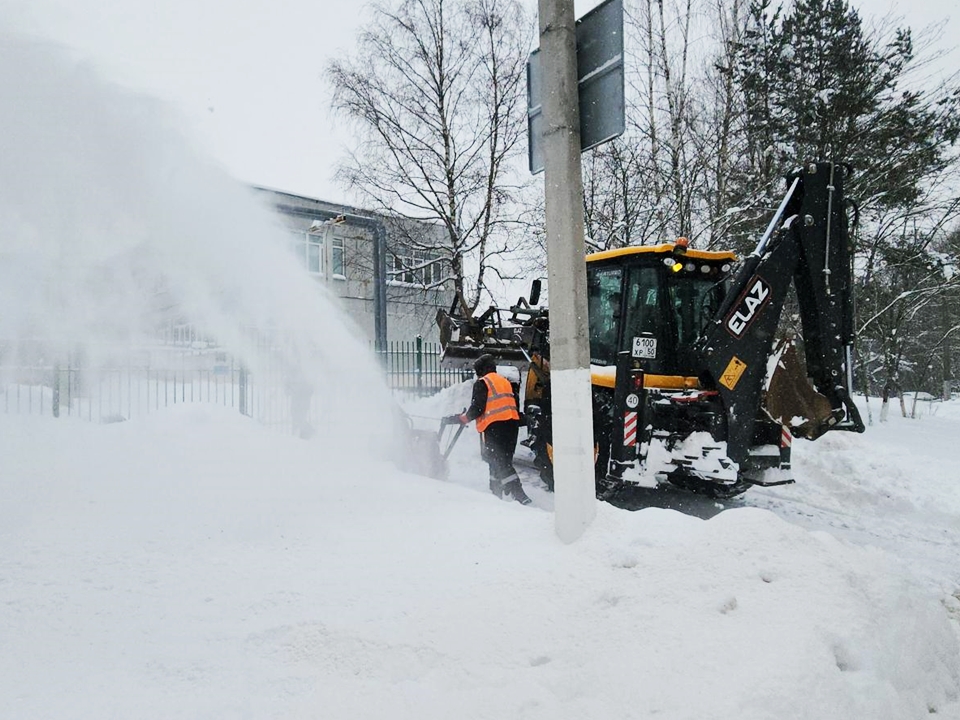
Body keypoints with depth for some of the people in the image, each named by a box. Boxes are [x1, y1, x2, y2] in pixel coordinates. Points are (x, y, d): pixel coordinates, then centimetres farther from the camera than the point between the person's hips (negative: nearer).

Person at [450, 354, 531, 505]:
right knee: (504, 460, 17)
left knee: (500, 463, -10)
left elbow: (477, 408, -10)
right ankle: (496, 492, 25)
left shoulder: (482, 383, -3)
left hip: (494, 427, -8)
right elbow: (515, 406, 20)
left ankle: (519, 496, -21)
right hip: (511, 424, 8)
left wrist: (463, 418, 3)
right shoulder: (506, 382, 21)